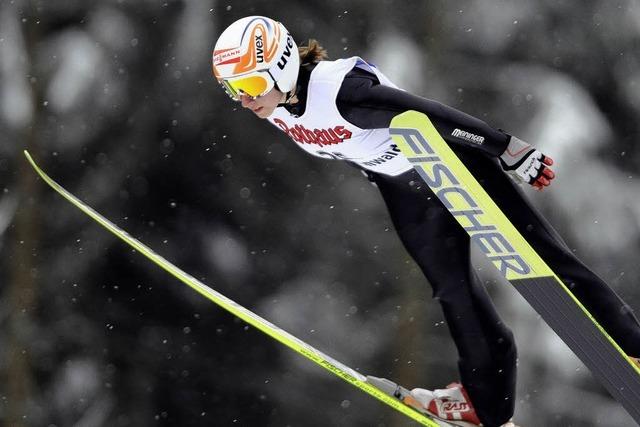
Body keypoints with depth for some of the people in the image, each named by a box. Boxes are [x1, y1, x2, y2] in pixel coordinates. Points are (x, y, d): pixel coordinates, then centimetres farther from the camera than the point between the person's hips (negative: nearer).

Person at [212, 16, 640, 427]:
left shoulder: (341, 91, -37)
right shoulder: (273, 106, -12)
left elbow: (429, 115, -30)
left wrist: (510, 150, -24)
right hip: (401, 188, 7)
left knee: (539, 253, -3)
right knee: (452, 285, 12)